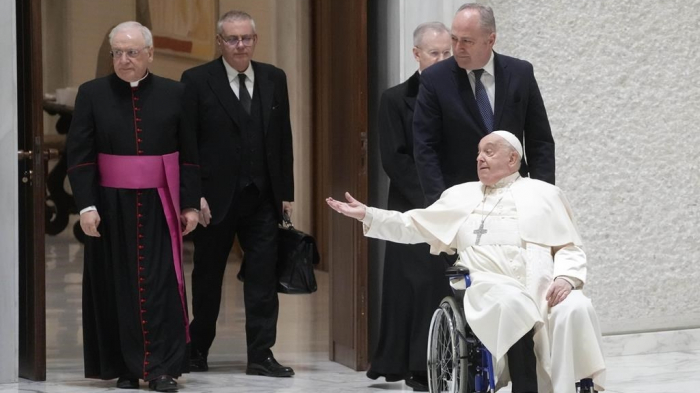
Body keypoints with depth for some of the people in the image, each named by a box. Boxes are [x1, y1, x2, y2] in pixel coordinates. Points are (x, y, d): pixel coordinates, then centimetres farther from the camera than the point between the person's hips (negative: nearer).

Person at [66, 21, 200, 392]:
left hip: (158, 206, 0)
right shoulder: (92, 94, 1)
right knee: (117, 287, 4)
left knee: (161, 286, -4)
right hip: (110, 206, 0)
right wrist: (86, 205, -10)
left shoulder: (174, 93, 3)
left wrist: (190, 204, 1)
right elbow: (78, 155, -2)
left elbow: (190, 155, 5)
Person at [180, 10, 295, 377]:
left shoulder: (274, 79, 7)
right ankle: (197, 350, 25)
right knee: (207, 278, 10)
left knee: (263, 278, -1)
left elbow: (283, 138, 9)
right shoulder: (197, 81, -4)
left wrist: (286, 192, 5)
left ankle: (261, 355, 4)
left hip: (263, 197, 3)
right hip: (215, 197, -2)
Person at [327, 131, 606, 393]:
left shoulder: (544, 194, 21)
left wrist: (566, 277, -8)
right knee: (514, 305, -38)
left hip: (544, 287, 1)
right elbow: (414, 226, 26)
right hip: (491, 285, 0)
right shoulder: (461, 195, 27)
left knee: (575, 309, -34)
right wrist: (367, 215, 15)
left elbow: (570, 249, 13)